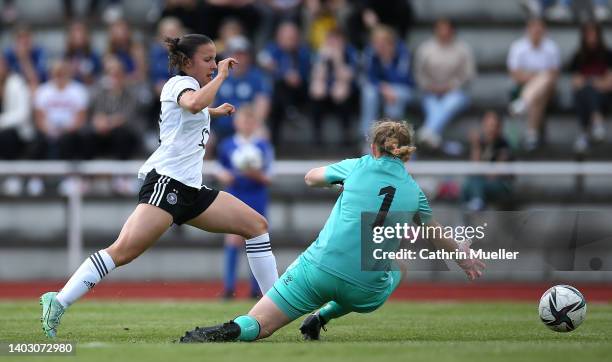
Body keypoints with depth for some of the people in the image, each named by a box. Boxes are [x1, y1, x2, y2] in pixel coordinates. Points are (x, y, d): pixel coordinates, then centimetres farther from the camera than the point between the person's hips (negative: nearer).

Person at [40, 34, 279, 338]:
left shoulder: (187, 86, 24)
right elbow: (194, 103, -30)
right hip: (166, 180, -10)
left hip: (191, 189, 10)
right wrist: (221, 76, -18)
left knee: (257, 225, 7)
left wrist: (215, 112, 56)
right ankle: (58, 303, -25)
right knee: (123, 250, -24)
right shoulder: (181, 83, -3)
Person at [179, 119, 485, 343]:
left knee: (257, 326, 3)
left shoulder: (357, 167, 8)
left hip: (319, 268, -1)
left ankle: (230, 330, -34)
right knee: (394, 273, 37)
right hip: (364, 292, 1)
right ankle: (322, 316, 22)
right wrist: (461, 253, 50)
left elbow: (310, 178, 26)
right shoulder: (414, 192, 11)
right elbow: (436, 238, 30)